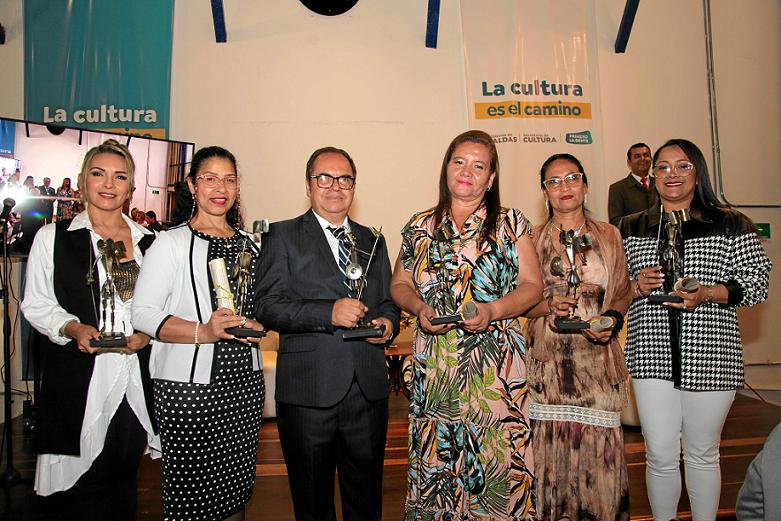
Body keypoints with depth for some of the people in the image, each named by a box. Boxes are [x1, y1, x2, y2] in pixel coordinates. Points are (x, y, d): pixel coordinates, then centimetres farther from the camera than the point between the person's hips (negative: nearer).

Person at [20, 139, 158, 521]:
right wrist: (73, 328, -15)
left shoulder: (148, 242, 9)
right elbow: (35, 304, 2)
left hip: (134, 377, 2)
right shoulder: (53, 237, 4)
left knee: (123, 473, 10)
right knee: (78, 480, 2)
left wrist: (148, 332, -5)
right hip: (77, 378, -2)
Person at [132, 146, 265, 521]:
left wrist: (255, 325, -1)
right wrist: (203, 332, -22)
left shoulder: (249, 243, 12)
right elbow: (143, 313, -10)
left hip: (244, 381, 4)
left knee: (235, 486, 11)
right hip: (189, 385, -4)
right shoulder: (171, 243, -2)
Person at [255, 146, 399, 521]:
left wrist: (388, 323, -3)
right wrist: (328, 312, -20)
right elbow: (266, 306, -8)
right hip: (308, 391, -3)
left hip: (368, 390, 4)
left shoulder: (373, 242, 16)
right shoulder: (283, 236, 2)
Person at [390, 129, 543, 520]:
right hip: (434, 369, 2)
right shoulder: (419, 227, 10)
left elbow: (532, 285, 2)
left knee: (498, 460, 0)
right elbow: (399, 285, 14)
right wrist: (419, 307, -7)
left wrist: (493, 311, -14)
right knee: (435, 460, 5)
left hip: (496, 368, -1)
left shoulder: (511, 224, 5)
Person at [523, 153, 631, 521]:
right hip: (548, 363, -1)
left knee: (599, 449, -1)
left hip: (597, 361, 1)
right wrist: (550, 306, -13)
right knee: (550, 449, -2)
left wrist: (613, 319, -5)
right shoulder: (532, 239, 7)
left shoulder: (609, 236, 11)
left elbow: (623, 293, 14)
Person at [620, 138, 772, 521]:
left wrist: (708, 293, -15)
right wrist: (637, 287, -9)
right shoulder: (631, 228, 9)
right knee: (660, 456, 5)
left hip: (709, 356, -1)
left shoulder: (731, 224, 4)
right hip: (652, 355, 1)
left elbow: (757, 284, 1)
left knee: (702, 453, 13)